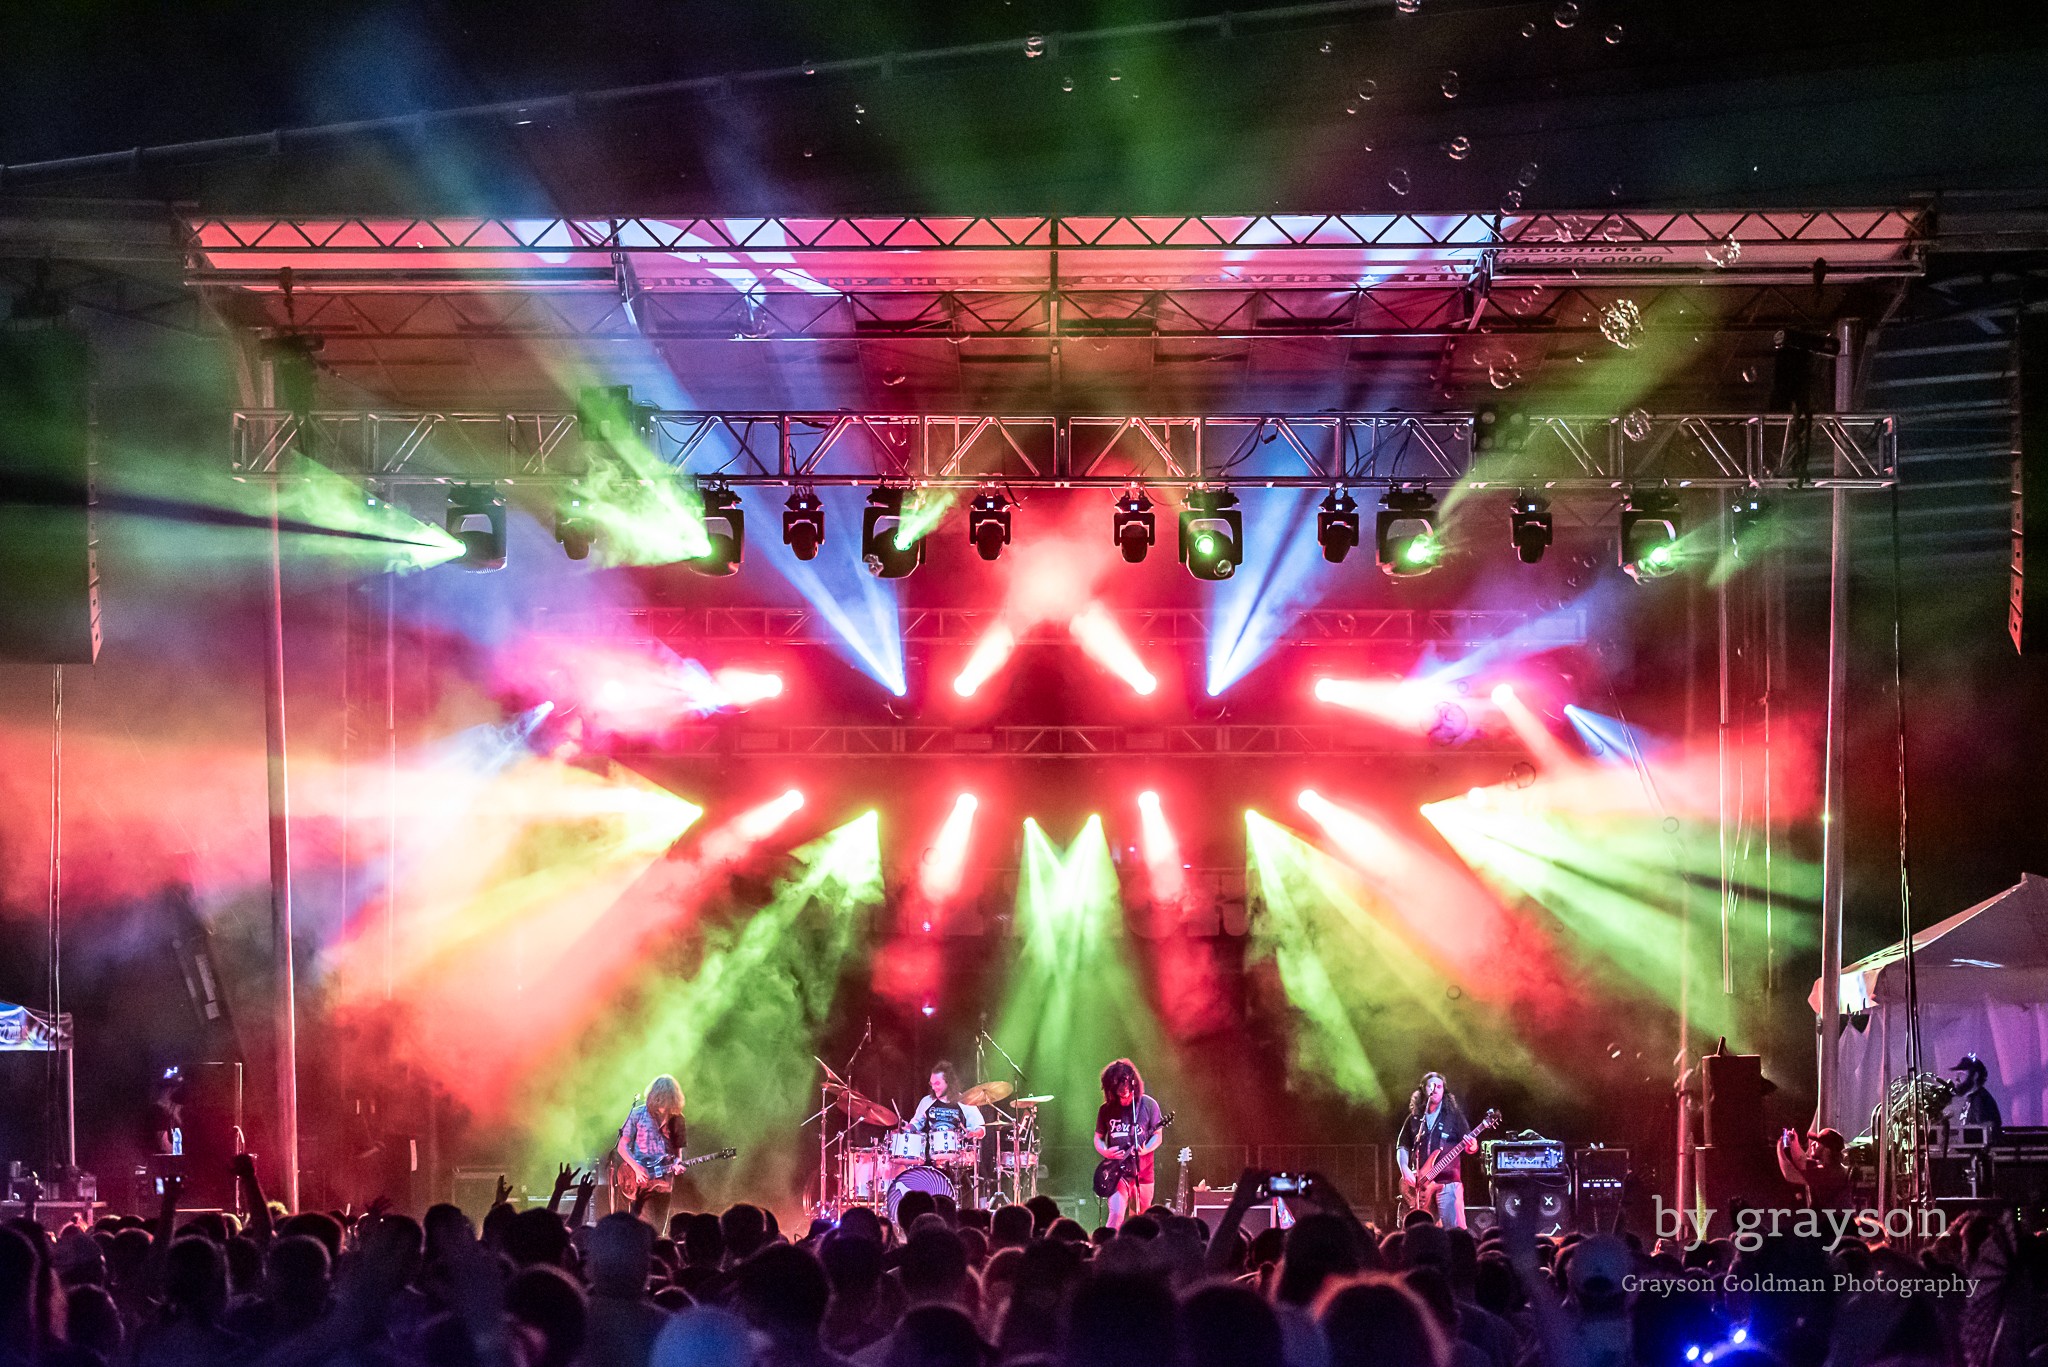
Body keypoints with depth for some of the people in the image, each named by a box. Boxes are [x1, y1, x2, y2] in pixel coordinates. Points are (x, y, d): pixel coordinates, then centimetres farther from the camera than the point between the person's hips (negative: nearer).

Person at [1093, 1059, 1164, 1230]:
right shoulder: (1106, 1109, 3)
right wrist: (1105, 1151, -9)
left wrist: (1145, 1150, -18)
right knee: (1116, 1215, -16)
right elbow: (1098, 1138, 13)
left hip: (1142, 1172, 0)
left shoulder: (1148, 1105, -2)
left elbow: (1158, 1136, 2)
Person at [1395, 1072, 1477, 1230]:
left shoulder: (1453, 1115, 7)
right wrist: (1405, 1169, -2)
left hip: (1448, 1181, -3)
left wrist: (1472, 1147, -19)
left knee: (1455, 1229, -15)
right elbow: (1402, 1146, 15)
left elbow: (1467, 1146, 5)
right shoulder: (1414, 1119, 15)